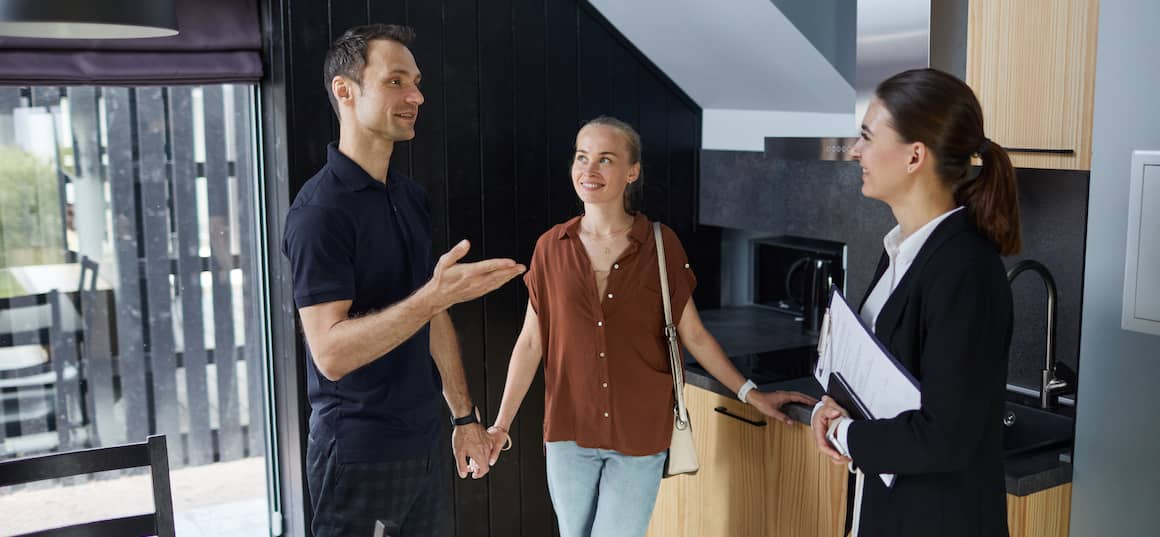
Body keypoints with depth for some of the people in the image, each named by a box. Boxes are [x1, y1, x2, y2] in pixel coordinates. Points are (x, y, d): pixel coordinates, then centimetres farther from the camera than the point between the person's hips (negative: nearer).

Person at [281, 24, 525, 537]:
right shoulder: (320, 209, -17)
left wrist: (464, 416, 12)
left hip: (423, 441, 7)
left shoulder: (411, 196, 7)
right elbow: (330, 352, -24)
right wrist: (434, 296, -34)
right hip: (358, 452, -7)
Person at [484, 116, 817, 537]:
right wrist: (501, 424, 1)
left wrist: (751, 395, 1)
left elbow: (693, 335, 2)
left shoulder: (661, 245, -5)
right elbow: (531, 341, 2)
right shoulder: (552, 247, -2)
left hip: (640, 433, -2)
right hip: (569, 430, 2)